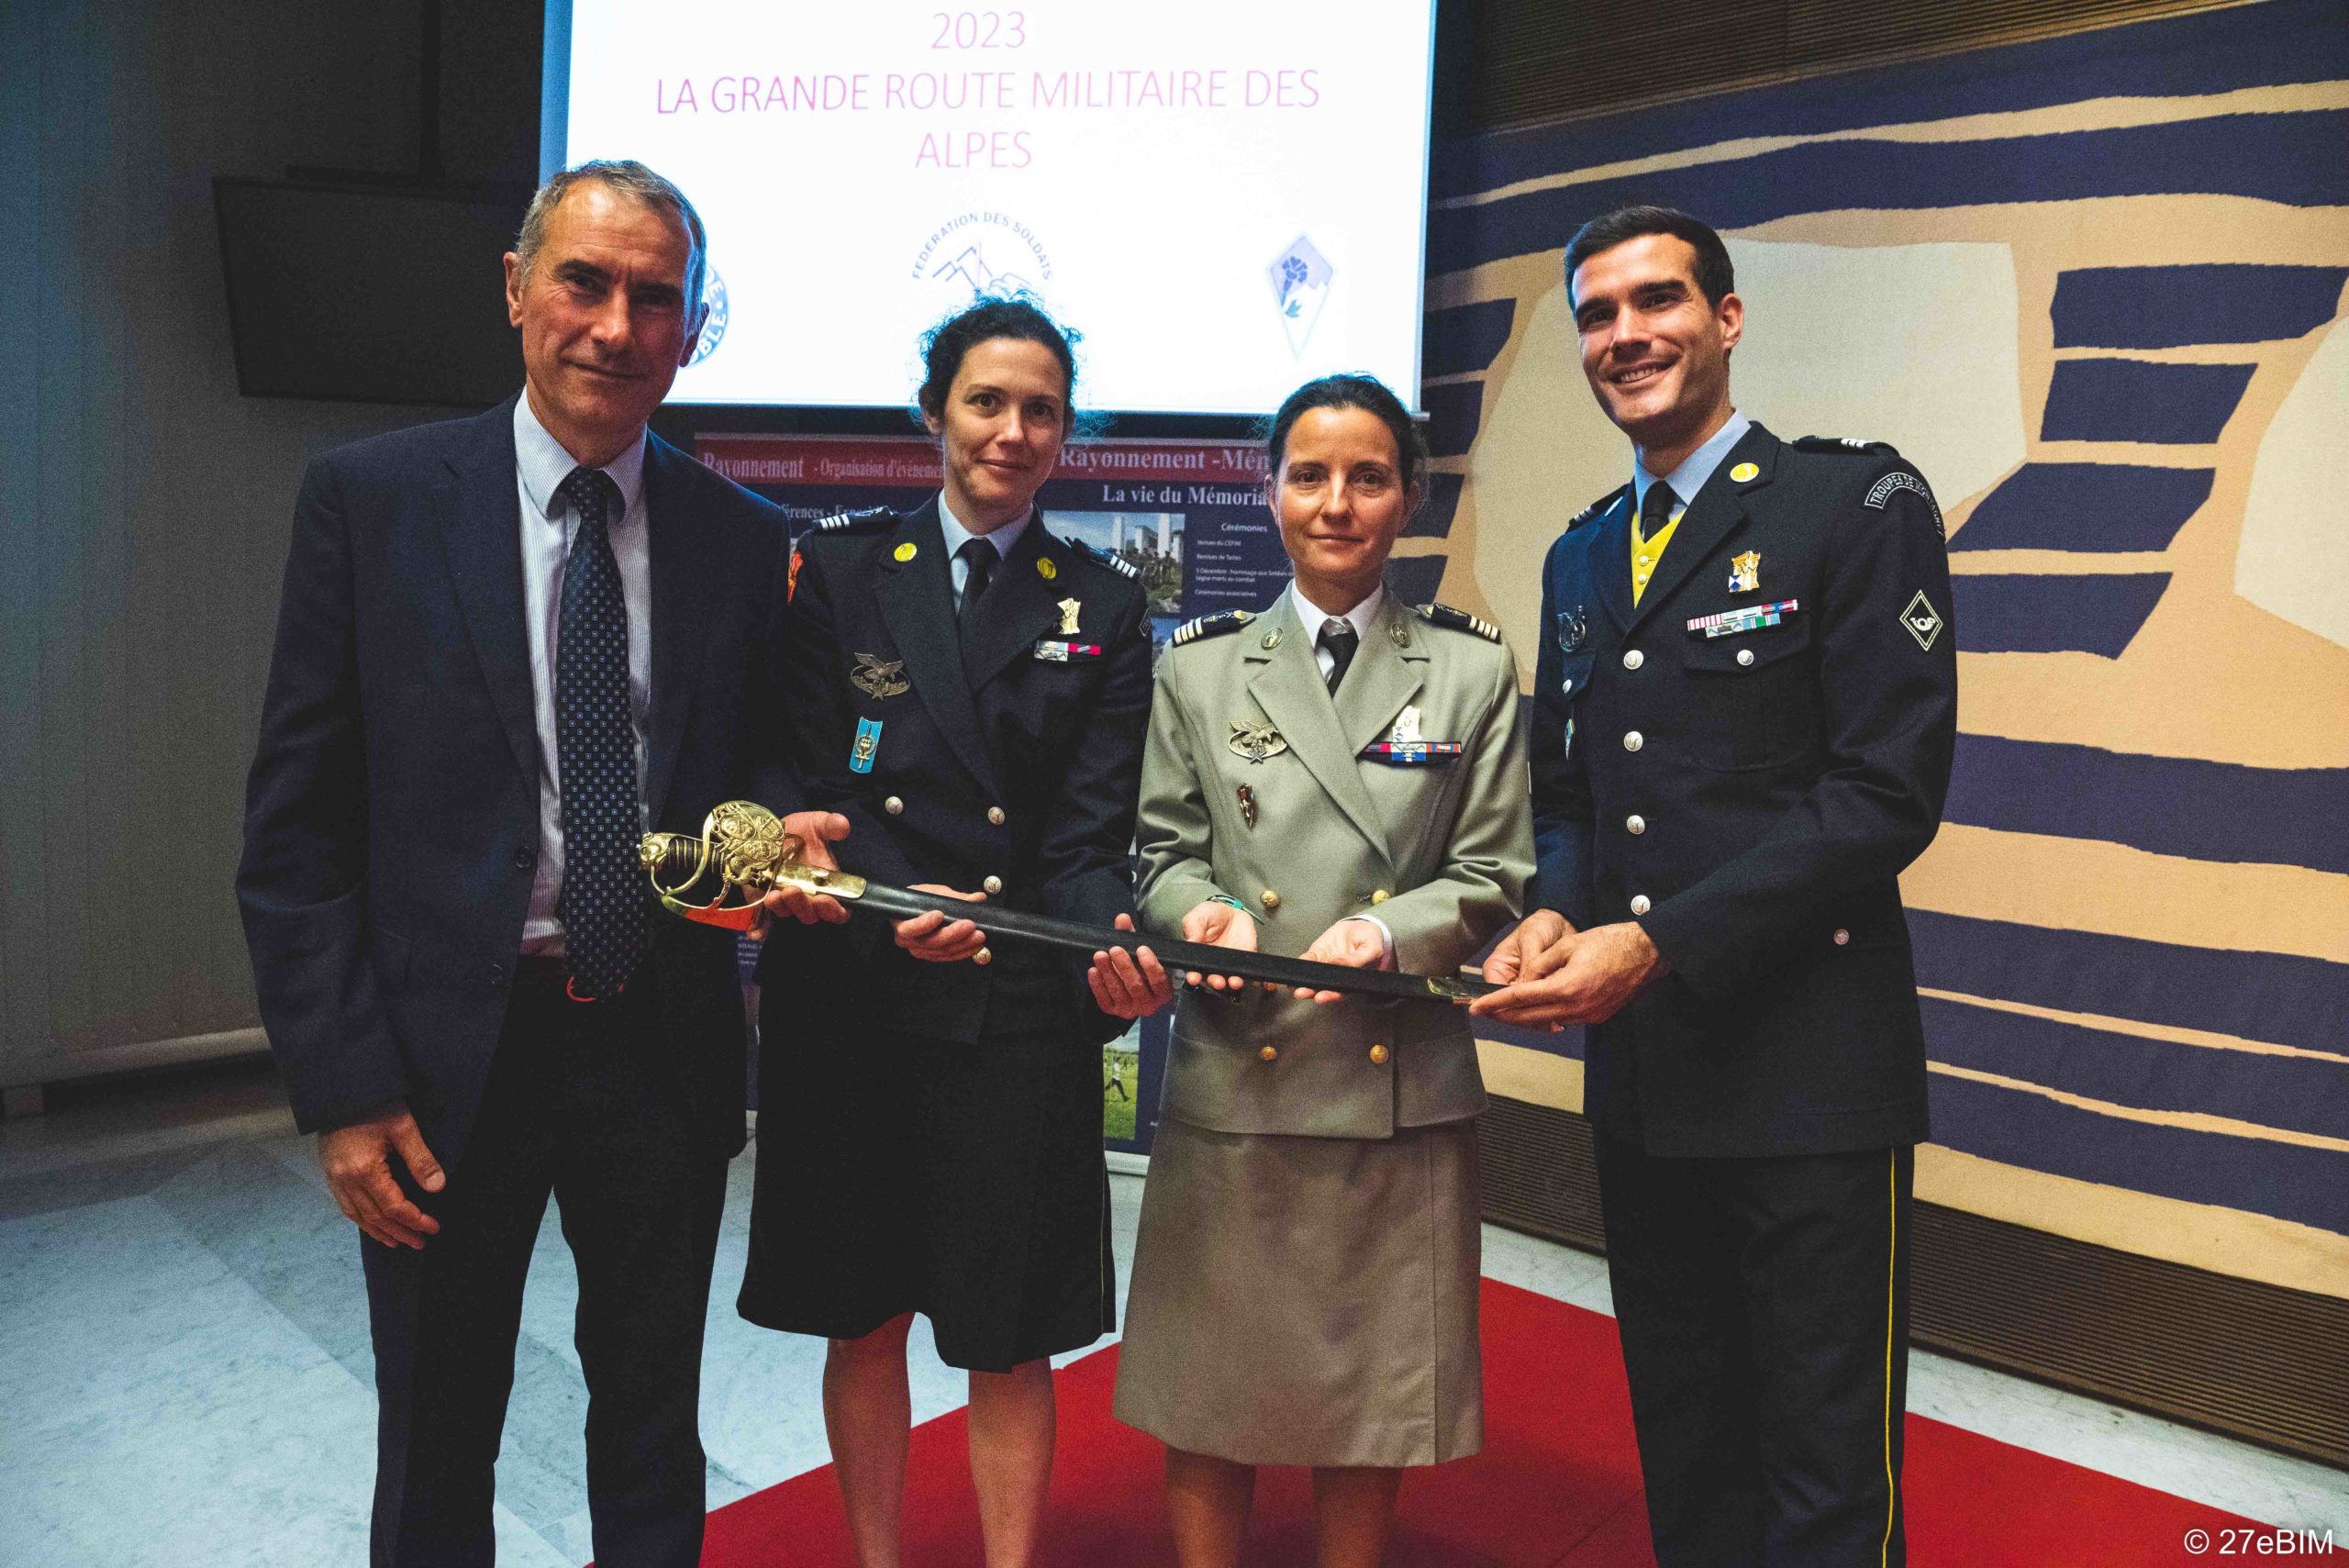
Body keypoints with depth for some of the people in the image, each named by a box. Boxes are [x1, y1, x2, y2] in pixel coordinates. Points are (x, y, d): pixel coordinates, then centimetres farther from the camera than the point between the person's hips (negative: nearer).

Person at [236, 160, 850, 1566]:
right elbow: (296, 818, -5)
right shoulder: (371, 497, -4)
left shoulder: (744, 538, 1)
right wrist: (344, 1084, -10)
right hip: (450, 1052, -1)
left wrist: (786, 830, -15)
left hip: (665, 1047, 2)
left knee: (654, 1448, 21)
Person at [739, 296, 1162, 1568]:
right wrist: (896, 911, -20)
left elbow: (1091, 828, -1)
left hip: (1020, 1012, 0)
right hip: (850, 1000, 1)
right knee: (863, 1318, 14)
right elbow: (810, 782, -2)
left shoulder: (1103, 606, 6)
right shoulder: (839, 566, 4)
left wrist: (1111, 943, -22)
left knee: (1010, 1341, 8)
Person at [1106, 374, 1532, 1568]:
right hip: (1233, 1082, 0)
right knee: (1210, 1392, 9)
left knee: (1373, 1394, 13)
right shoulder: (1199, 666, 6)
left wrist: (1389, 934, -16)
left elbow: (1493, 876, 3)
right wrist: (1207, 912, -14)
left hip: (1402, 1088, 0)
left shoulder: (1472, 671, 5)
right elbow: (1163, 850, 8)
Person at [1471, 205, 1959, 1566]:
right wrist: (1555, 916, -5)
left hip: (1809, 1067, -6)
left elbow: (1887, 793, -14)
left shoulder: (1859, 502, -6)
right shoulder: (1582, 559, 14)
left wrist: (1657, 942, -19)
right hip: (1638, 1072, 6)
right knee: (1686, 1458, 19)